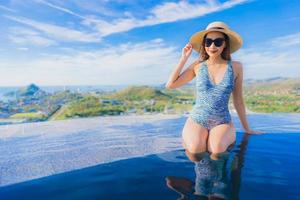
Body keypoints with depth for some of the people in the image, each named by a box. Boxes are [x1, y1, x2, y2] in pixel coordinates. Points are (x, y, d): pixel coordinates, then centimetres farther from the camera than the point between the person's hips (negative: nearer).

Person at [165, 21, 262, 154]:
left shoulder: (235, 67, 0)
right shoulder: (198, 65, 0)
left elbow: (238, 100, 7)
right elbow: (170, 85, -3)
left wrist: (247, 129, 13)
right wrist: (184, 59, -5)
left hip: (222, 121, 0)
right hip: (197, 120, 0)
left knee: (217, 150, -30)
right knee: (195, 150, -27)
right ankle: (188, 138, -2)